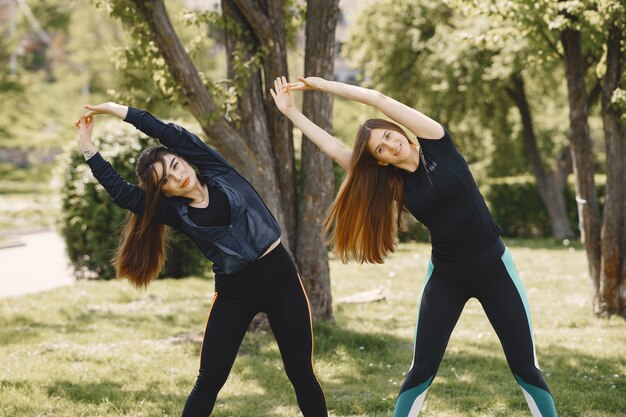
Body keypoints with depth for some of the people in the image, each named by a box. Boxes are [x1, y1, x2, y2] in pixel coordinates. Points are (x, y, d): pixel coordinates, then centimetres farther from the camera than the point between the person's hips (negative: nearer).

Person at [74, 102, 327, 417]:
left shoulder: (219, 174, 0)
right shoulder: (174, 212, 2)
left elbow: (172, 134, -8)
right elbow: (120, 192, -5)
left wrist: (116, 109, -6)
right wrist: (87, 148, -4)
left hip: (279, 276, -1)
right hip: (233, 293, 1)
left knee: (300, 373, 2)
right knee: (209, 380, 0)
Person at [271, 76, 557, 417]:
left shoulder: (437, 146, -8)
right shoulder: (393, 184, -2)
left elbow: (378, 99, -13)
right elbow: (332, 147, -2)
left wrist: (322, 84, -6)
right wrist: (290, 111, -1)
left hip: (493, 266, -2)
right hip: (445, 275, 2)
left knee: (525, 367, 0)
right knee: (422, 370, -3)